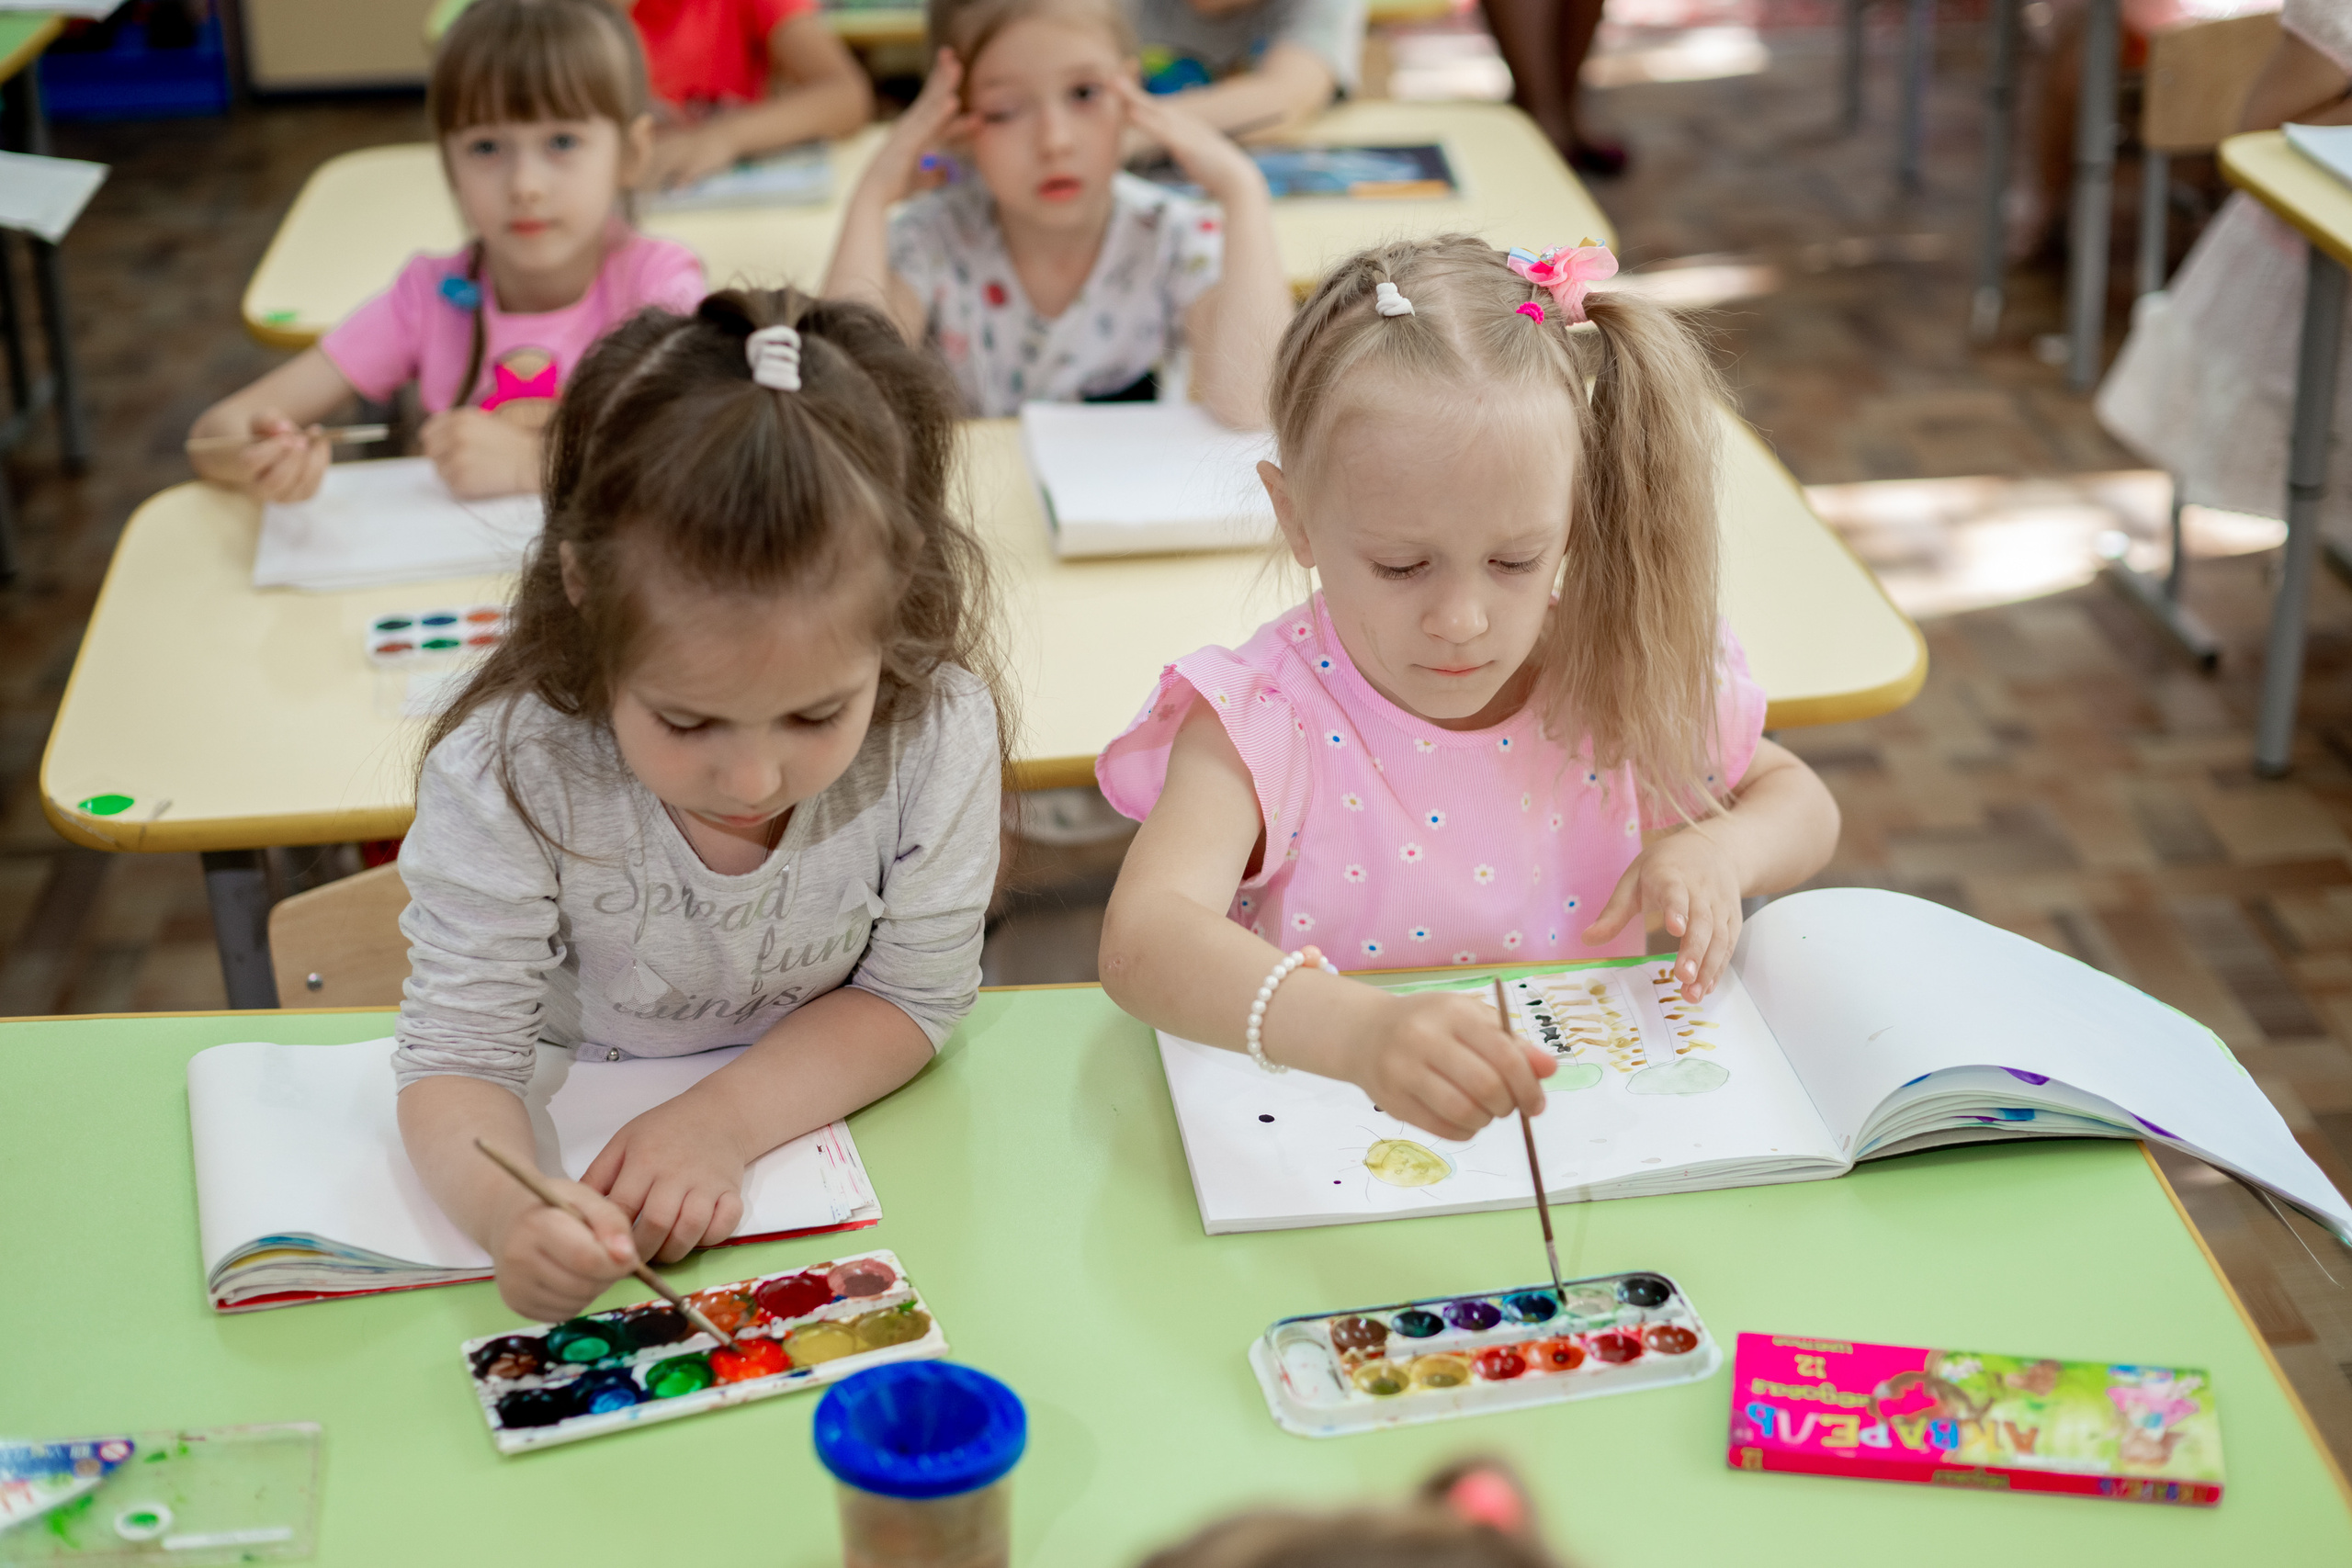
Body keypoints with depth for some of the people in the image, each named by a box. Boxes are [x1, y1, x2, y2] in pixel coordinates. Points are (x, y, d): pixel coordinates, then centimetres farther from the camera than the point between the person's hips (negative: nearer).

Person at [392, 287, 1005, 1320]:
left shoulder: (936, 739, -22)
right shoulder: (507, 779, -26)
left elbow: (914, 997, -10)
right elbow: (457, 1057, -21)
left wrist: (728, 1118, -25)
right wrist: (508, 1212, -42)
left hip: (820, 1122, 2)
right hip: (575, 1145, -2)